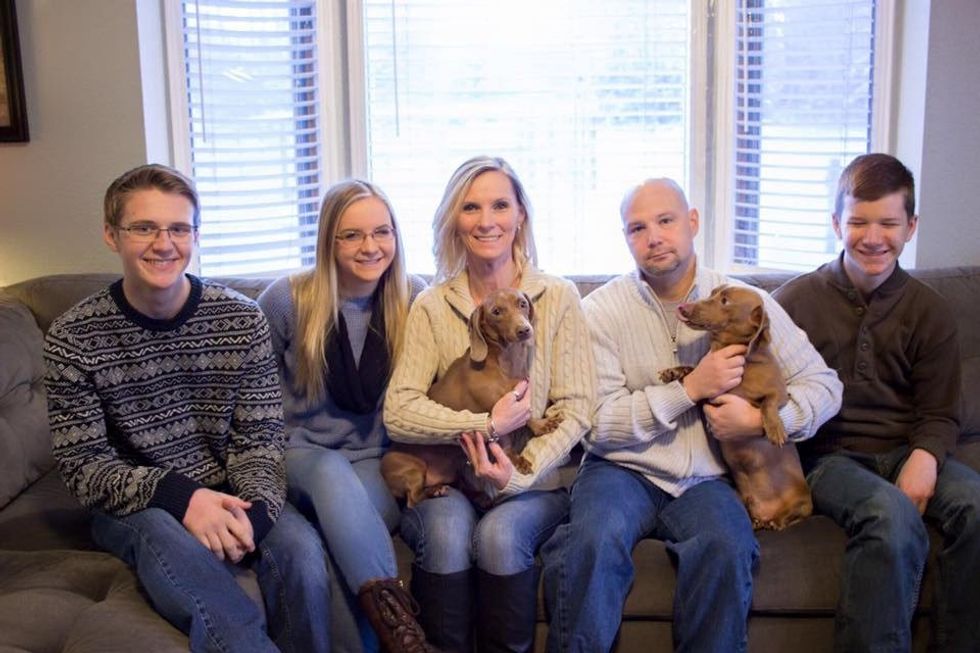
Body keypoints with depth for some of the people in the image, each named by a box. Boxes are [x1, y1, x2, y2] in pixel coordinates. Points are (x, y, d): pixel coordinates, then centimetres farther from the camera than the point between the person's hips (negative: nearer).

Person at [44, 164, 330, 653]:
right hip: (133, 505, -1)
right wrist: (180, 495, -24)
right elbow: (81, 466, -8)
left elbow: (259, 440, -2)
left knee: (300, 548, -27)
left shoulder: (242, 320, -3)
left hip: (227, 496, 2)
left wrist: (251, 509, -24)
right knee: (166, 537, -35)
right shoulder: (73, 337, -7)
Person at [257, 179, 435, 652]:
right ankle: (393, 613, -42)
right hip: (303, 455, 0)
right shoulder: (287, 300, -5)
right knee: (332, 473, -38)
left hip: (380, 461, 1)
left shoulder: (414, 299, -1)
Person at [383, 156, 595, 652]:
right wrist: (488, 424, -19)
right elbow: (397, 413, -9)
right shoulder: (431, 306, 2)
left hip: (534, 486, 0)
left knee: (500, 534, -31)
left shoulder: (559, 298, 0)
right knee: (447, 530, -31)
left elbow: (575, 411, -3)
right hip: (447, 484, 0)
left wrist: (520, 475, -18)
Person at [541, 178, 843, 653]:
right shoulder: (601, 310, 0)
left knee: (727, 549, -31)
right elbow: (599, 424, -8)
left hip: (705, 480, 1)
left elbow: (823, 385, 7)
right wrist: (691, 388, -13)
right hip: (623, 470, -1)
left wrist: (761, 419, -11)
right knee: (594, 543, -33)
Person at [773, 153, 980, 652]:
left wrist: (925, 457, -12)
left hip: (906, 451, 3)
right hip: (828, 455, -3)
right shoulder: (796, 301, 3)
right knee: (892, 513, -35)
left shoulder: (929, 312, 10)